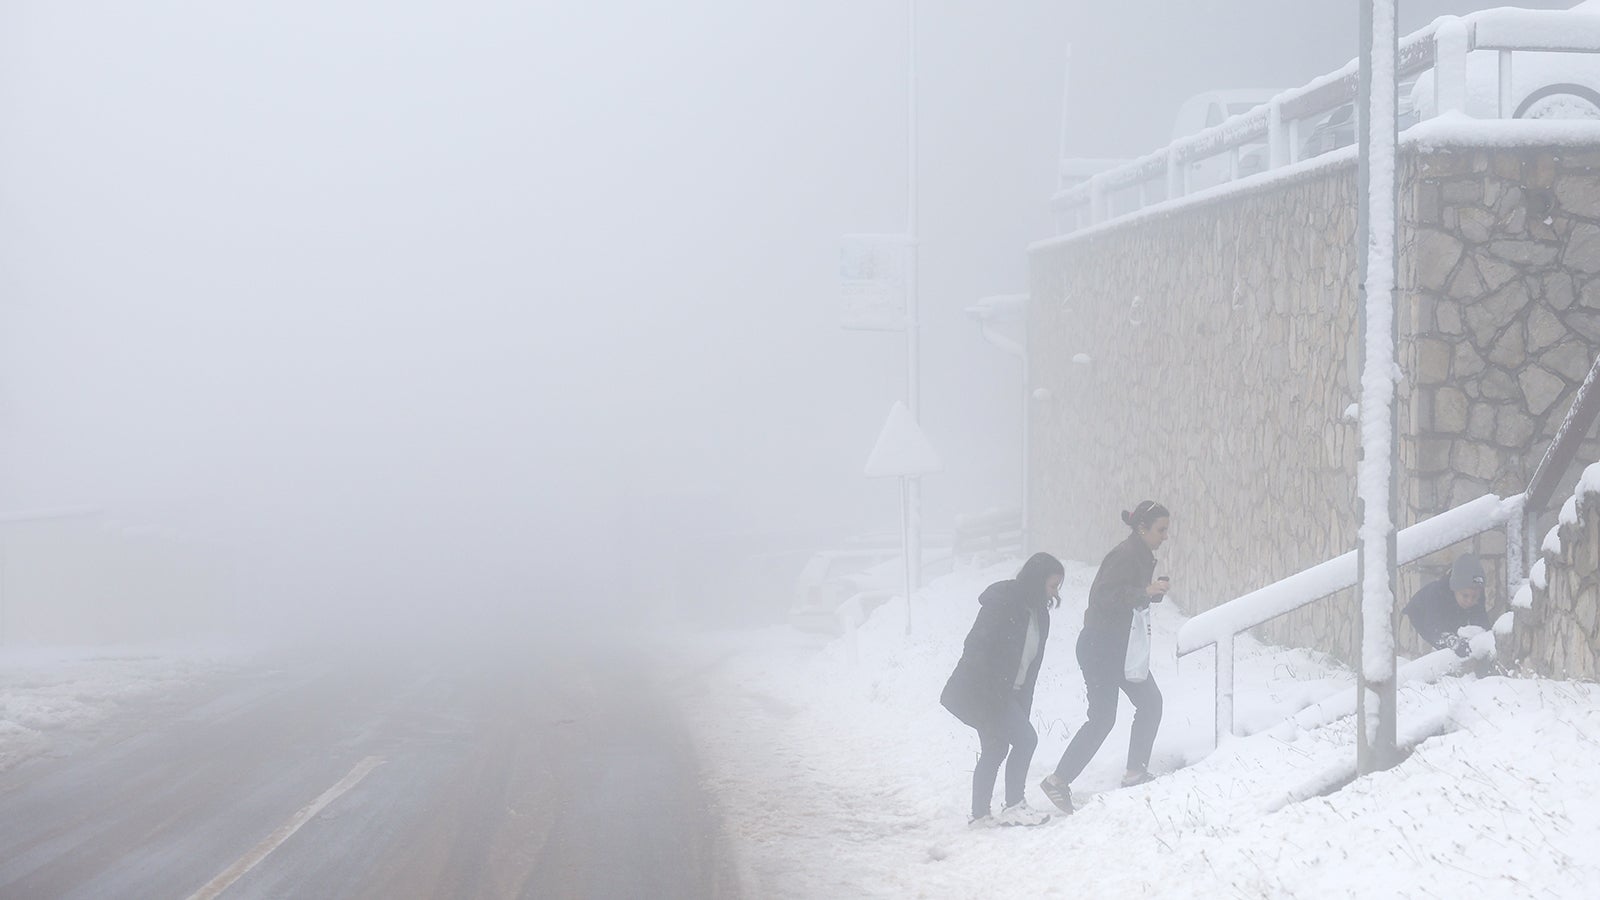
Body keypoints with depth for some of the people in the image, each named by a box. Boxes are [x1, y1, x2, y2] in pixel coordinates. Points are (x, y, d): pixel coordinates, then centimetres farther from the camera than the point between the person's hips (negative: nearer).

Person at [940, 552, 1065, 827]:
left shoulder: (1038, 613, 8)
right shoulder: (1002, 602, -18)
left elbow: (1032, 661, 14)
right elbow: (977, 647, -21)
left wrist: (1023, 703, 12)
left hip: (1008, 693, 9)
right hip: (983, 689, -9)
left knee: (996, 749, 12)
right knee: (1025, 739, -14)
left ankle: (980, 814, 20)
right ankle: (1014, 805, -7)